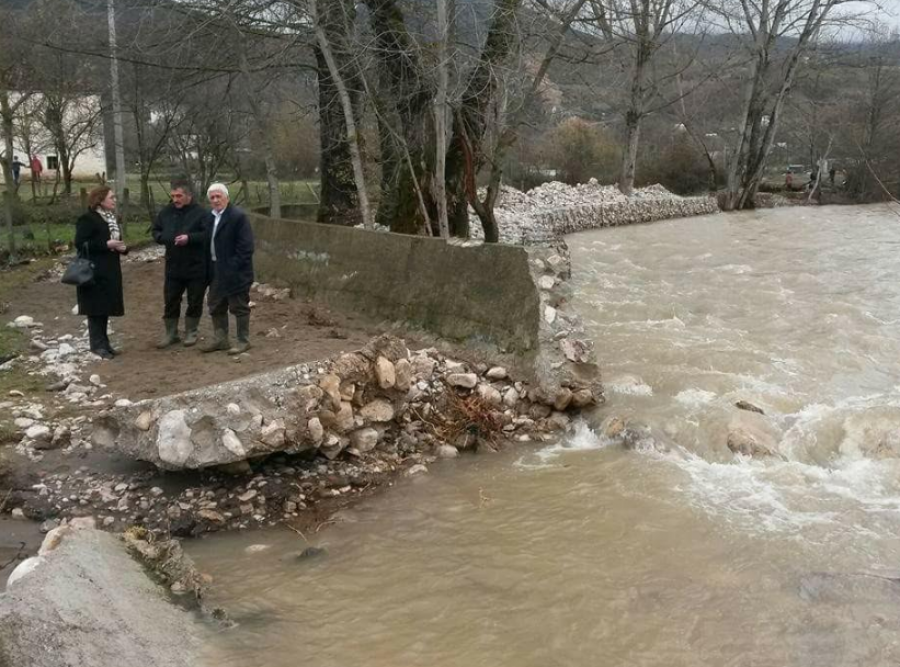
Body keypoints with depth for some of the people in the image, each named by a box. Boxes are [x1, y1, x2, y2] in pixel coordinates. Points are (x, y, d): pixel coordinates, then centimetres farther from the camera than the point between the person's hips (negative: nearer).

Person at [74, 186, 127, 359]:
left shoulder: (112, 218, 15)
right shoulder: (87, 219, -10)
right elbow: (80, 244, -18)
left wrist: (122, 247, 1)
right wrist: (106, 244, -21)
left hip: (110, 271, 8)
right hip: (94, 272, -8)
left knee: (106, 307, 12)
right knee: (96, 308, -4)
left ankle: (104, 343, 19)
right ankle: (97, 345, 2)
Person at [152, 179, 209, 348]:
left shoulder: (200, 212, -11)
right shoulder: (166, 212, 5)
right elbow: (156, 230, 17)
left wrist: (190, 238, -27)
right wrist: (161, 237, -6)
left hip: (196, 267, -4)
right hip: (173, 267, 4)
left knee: (195, 302, 7)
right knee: (170, 301, 9)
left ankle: (190, 332, 23)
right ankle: (171, 333, 21)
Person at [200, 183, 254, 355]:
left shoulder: (238, 216, -14)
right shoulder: (209, 217, 10)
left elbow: (245, 247, -17)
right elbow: (208, 243, 15)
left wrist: (234, 268, -19)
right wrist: (209, 268, 7)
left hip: (235, 273, -8)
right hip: (216, 272, 8)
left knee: (239, 307, 2)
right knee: (215, 306, 16)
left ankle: (243, 341, 12)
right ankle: (220, 339, 27)